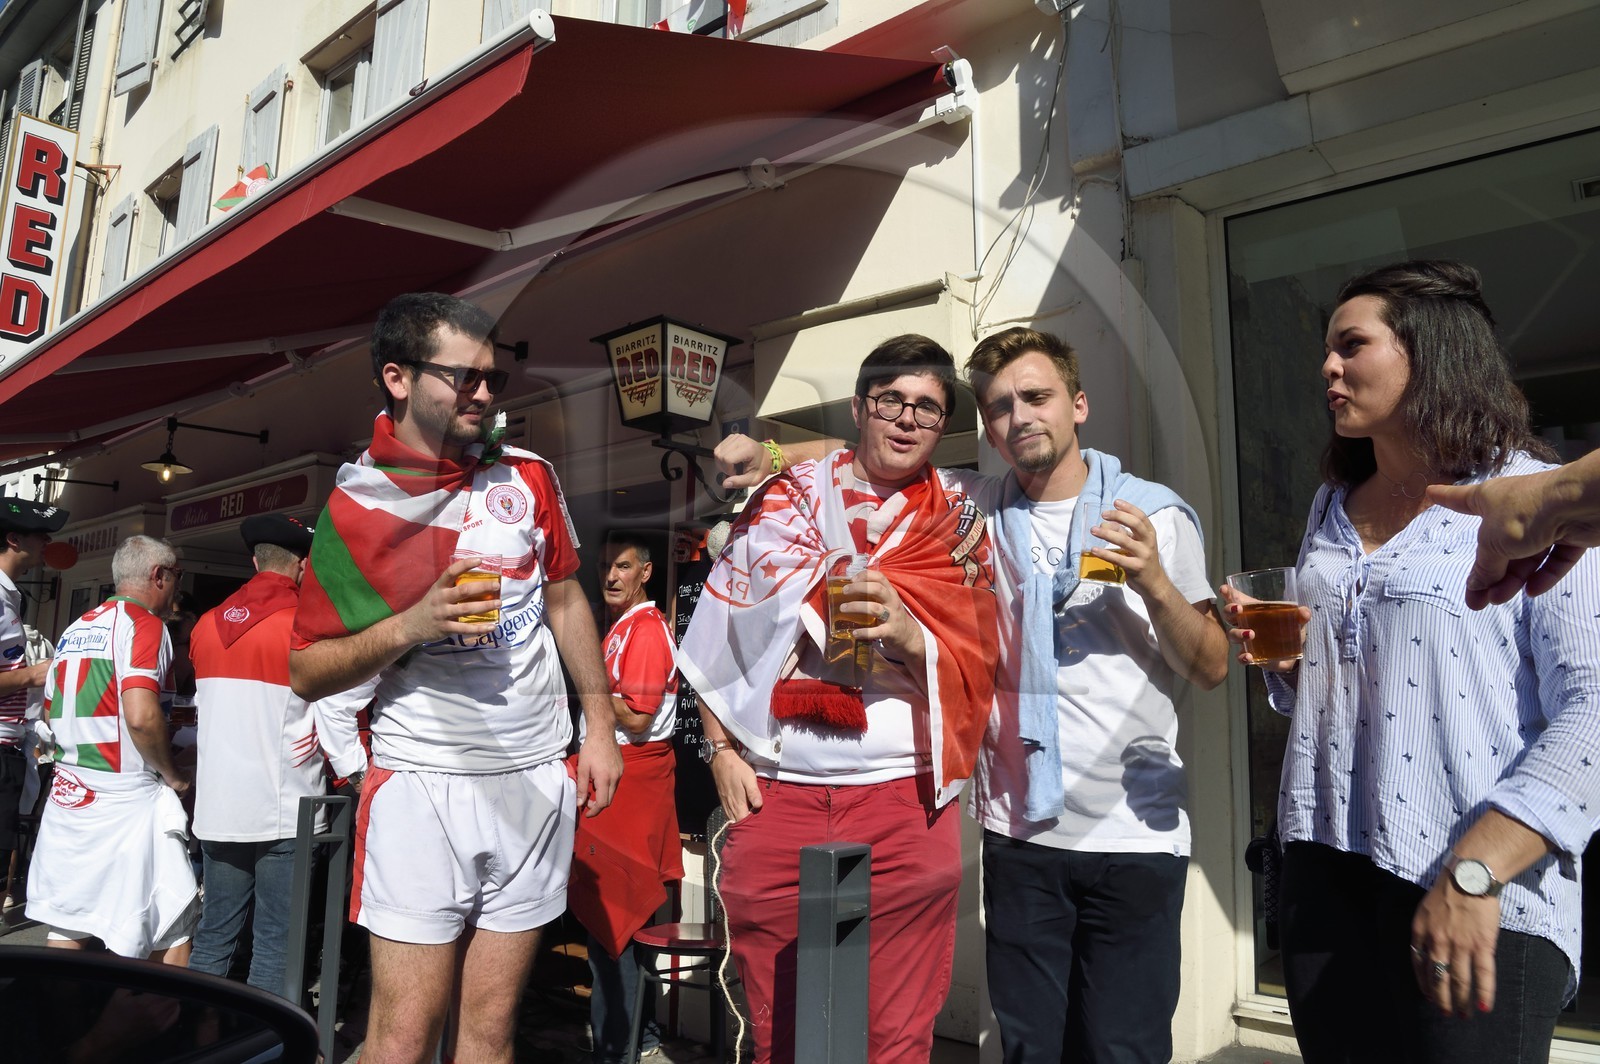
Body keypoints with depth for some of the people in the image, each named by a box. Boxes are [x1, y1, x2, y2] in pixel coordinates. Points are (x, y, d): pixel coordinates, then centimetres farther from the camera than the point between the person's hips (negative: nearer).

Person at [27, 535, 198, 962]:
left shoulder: (75, 628, 14)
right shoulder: (144, 623, -12)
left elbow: (52, 714, 21)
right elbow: (141, 716, -24)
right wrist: (174, 776, -10)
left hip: (68, 794, 8)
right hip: (126, 798, -8)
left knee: (67, 930, 14)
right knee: (170, 932, 1)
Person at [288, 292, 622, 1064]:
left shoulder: (529, 476, 5)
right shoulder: (355, 507, -4)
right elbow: (305, 673, 0)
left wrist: (600, 727, 11)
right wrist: (409, 626, -17)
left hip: (537, 778, 3)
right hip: (423, 784, -3)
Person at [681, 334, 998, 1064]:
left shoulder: (961, 527, 6)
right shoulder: (783, 501, 7)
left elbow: (975, 673, 1)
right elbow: (717, 635, 10)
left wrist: (909, 634, -17)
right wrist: (721, 751, 2)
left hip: (903, 806, 0)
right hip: (773, 798, 1)